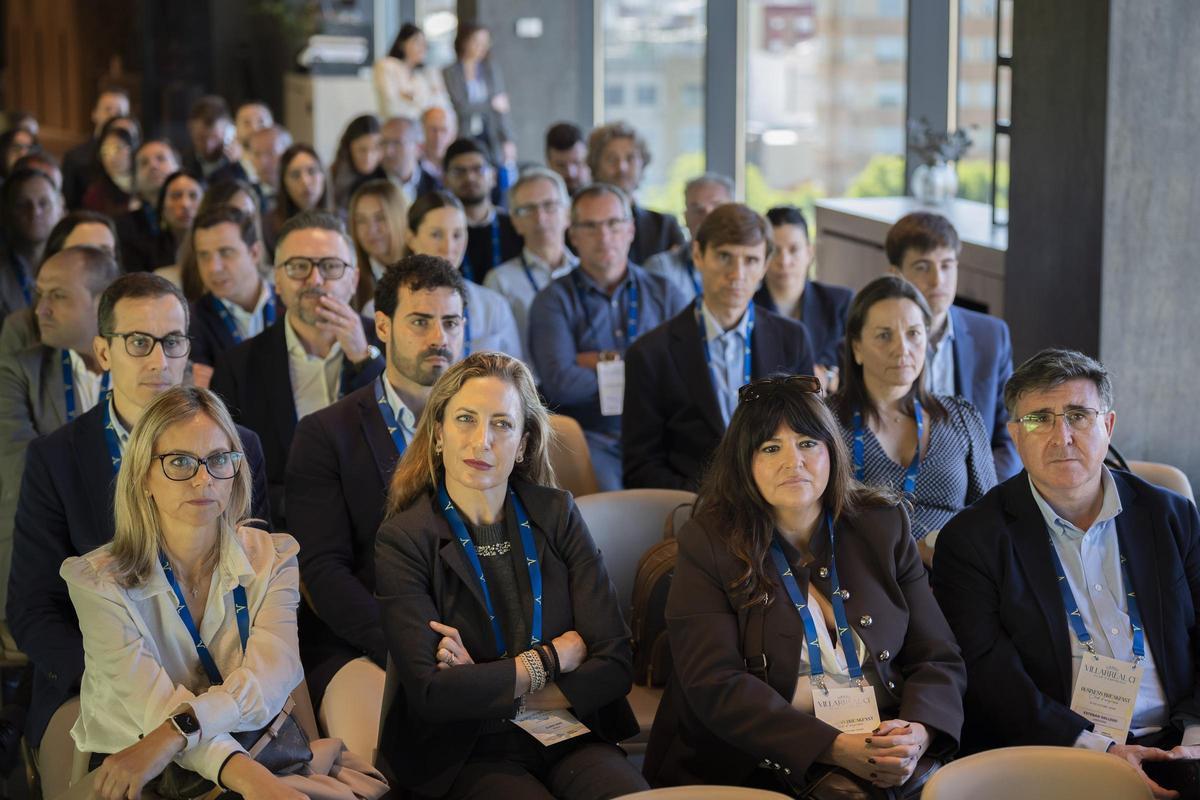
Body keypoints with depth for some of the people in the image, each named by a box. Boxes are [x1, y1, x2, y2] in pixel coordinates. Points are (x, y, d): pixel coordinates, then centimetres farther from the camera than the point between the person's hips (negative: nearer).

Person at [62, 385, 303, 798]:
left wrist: (174, 733, -30)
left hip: (254, 755, 2)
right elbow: (155, 706, -16)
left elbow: (270, 677, -14)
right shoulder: (97, 582, -4)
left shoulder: (272, 558, 3)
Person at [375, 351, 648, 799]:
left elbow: (615, 665, -1)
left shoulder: (556, 515, 4)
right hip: (464, 756, -3)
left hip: (567, 738, 3)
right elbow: (429, 692, -15)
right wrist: (557, 655, -9)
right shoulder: (403, 540, -5)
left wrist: (490, 690, -10)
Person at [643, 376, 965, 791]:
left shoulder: (882, 525, 10)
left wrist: (918, 734, -14)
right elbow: (715, 686, -10)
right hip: (760, 765, -4)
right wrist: (834, 748, -21)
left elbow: (939, 659, 8)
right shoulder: (708, 545, -1)